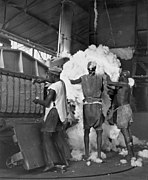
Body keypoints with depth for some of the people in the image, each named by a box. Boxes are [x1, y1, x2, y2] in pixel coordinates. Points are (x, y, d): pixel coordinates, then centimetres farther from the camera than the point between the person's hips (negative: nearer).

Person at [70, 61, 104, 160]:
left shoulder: (83, 78, 1)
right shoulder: (100, 78, 1)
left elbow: (73, 81, 19)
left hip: (87, 105, 1)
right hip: (97, 105, -1)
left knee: (86, 131, 10)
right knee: (99, 131, 5)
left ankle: (86, 154, 9)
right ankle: (99, 155, 4)